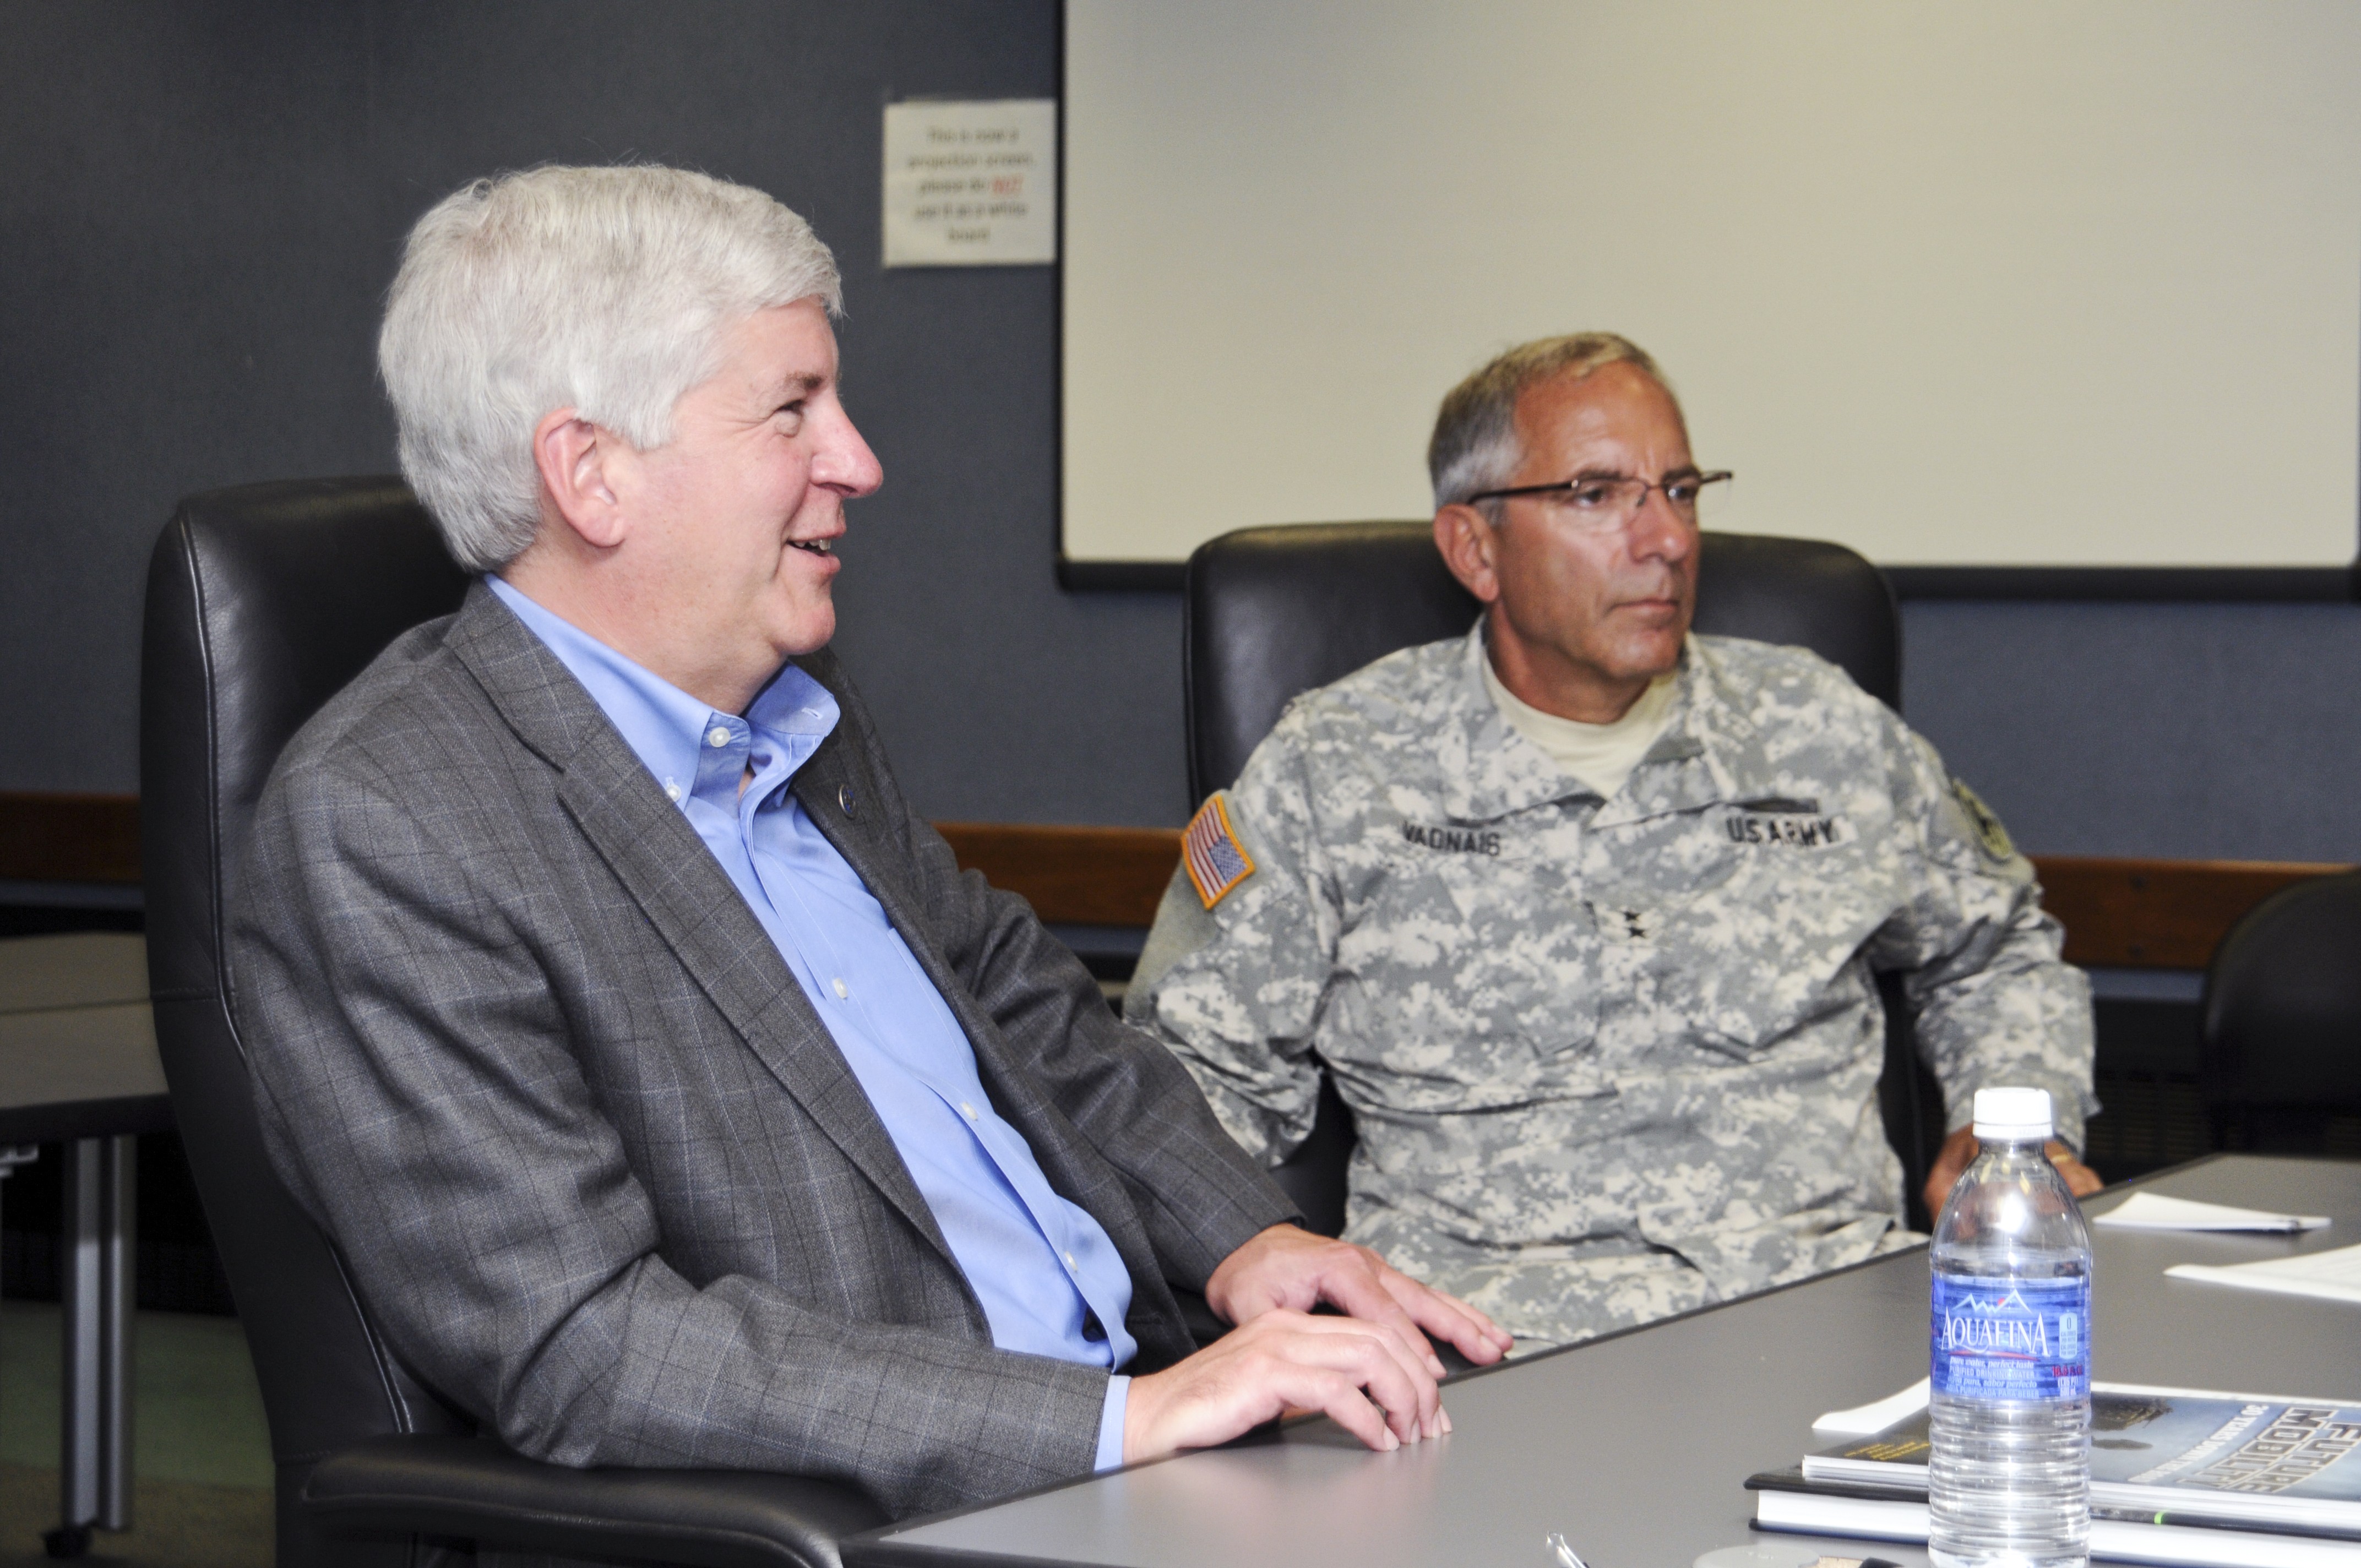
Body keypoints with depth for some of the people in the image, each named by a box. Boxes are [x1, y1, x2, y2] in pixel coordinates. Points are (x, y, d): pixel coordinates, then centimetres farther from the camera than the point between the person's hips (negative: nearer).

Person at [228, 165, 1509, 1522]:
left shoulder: (797, 714, 14)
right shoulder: (379, 825, -12)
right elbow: (580, 1352, -19)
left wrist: (1241, 1233, 7)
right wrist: (1126, 1416, -22)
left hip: (1139, 1442, 8)